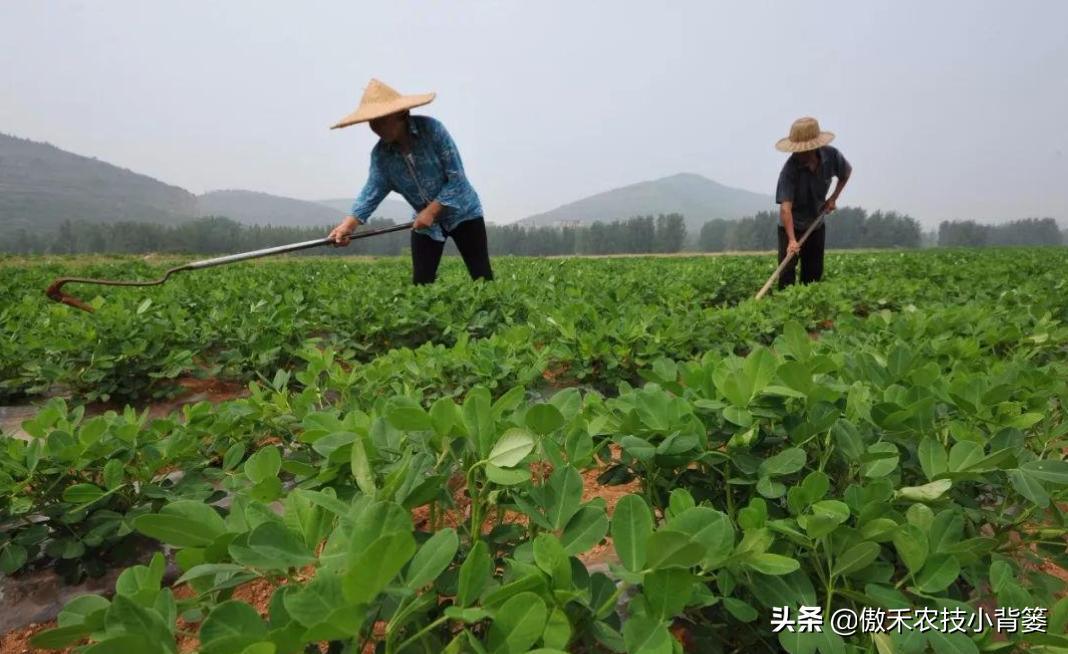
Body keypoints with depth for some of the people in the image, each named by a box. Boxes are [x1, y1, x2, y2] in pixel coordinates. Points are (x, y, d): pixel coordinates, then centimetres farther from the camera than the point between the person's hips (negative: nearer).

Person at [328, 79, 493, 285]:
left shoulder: (431, 129, -21)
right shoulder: (380, 154, -8)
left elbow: (456, 177, -20)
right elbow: (372, 191, -16)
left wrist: (431, 211, -23)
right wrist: (348, 225, -31)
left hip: (462, 213, -4)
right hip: (425, 222, 4)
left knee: (483, 279, -3)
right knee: (421, 283, 1)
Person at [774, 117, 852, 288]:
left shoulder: (831, 155, -15)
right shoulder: (789, 169, -29)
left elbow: (847, 171, 10)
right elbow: (785, 207, -38)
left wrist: (834, 197, -2)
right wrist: (791, 240, -48)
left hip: (816, 223, 4)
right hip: (791, 225, -4)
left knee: (814, 274, 7)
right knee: (787, 270, -13)